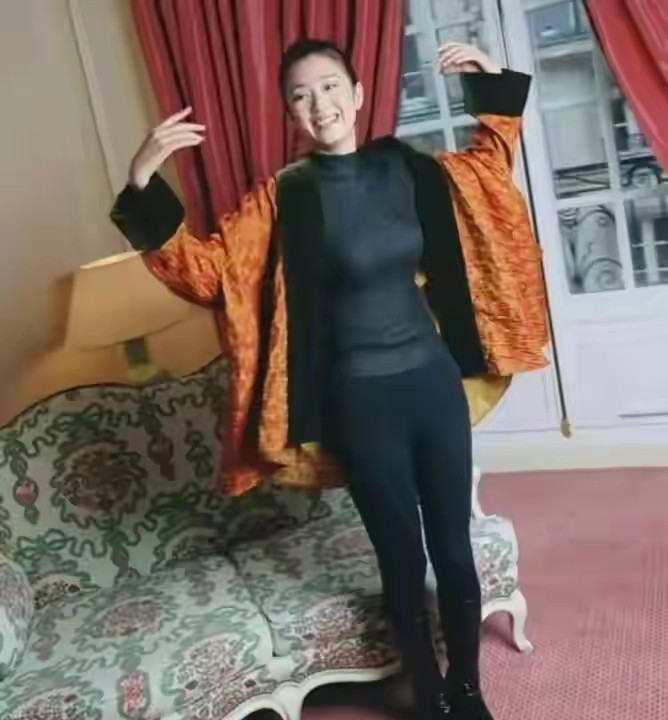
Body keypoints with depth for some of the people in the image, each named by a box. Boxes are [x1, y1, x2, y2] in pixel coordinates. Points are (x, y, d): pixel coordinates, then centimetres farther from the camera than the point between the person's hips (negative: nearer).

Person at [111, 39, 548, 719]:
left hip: (433, 379, 4)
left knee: (454, 546, 13)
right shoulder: (281, 198, -7)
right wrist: (143, 186, -24)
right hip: (361, 401, -3)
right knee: (403, 559, 9)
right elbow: (206, 271, -14)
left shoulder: (403, 167, 3)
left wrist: (491, 81, 9)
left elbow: (491, 158, 21)